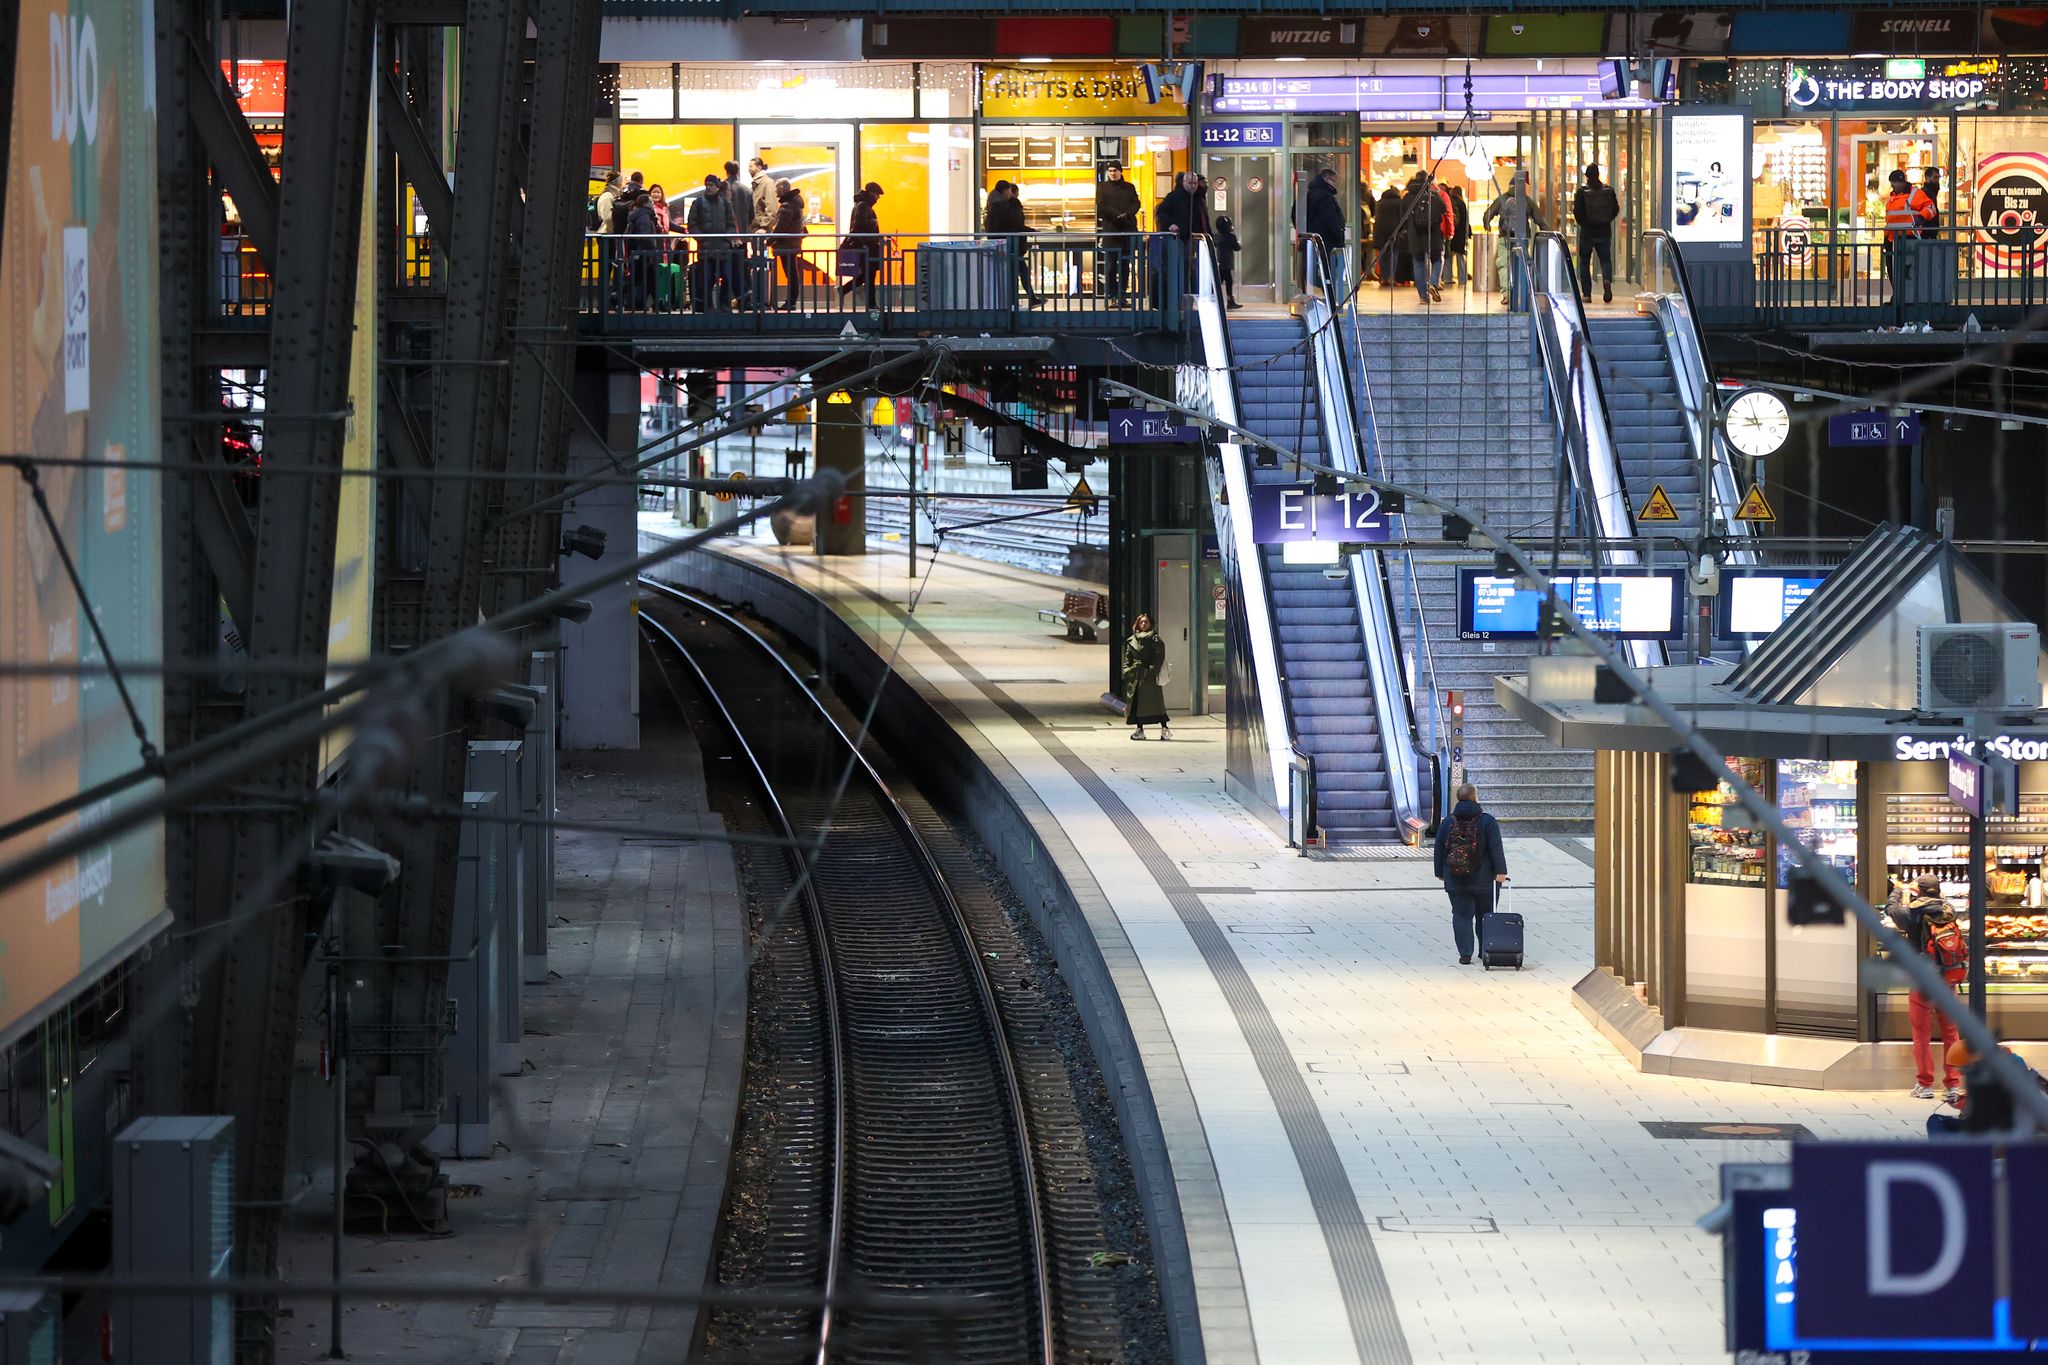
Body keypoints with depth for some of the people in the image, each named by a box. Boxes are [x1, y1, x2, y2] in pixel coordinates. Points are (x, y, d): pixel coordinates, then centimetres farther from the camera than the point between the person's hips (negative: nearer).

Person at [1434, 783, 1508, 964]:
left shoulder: (1446, 823, 3)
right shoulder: (1487, 822, -6)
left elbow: (1439, 850, 7)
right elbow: (1496, 849, -11)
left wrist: (1440, 873, 17)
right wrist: (1500, 872, -11)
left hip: (1455, 880, 1)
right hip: (1483, 880, -1)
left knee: (1461, 915, 2)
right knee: (1485, 915, 12)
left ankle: (1465, 954, -8)